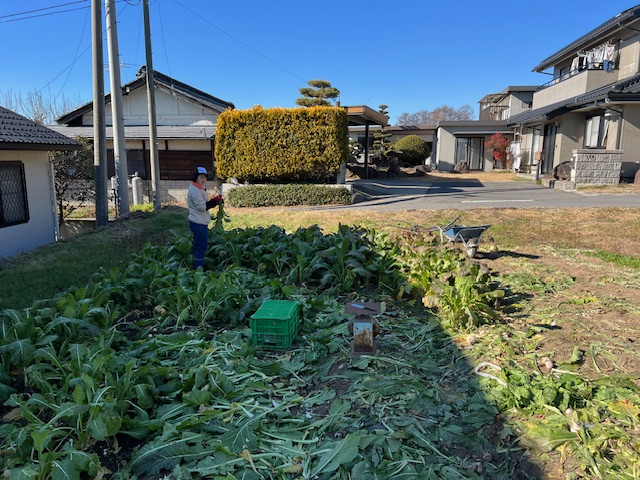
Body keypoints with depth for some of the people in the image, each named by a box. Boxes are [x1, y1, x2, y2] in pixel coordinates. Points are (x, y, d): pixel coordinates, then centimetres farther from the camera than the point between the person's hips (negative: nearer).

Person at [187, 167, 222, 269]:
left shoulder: (199, 189, 17)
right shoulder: (195, 190, -17)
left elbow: (205, 204, 19)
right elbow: (202, 207, -22)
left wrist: (215, 201, 6)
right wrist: (215, 201, -18)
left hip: (201, 223, 11)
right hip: (199, 223, -11)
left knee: (200, 246, 18)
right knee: (201, 246, -6)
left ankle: (197, 267, 28)